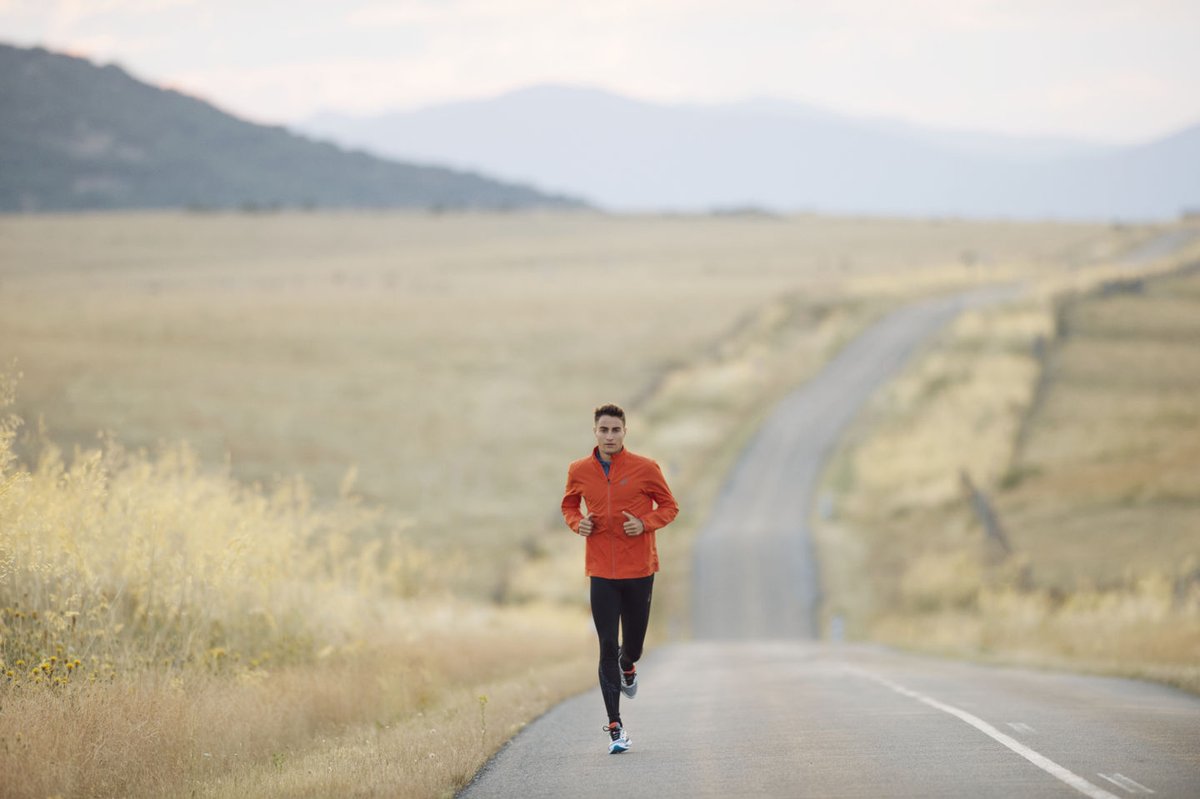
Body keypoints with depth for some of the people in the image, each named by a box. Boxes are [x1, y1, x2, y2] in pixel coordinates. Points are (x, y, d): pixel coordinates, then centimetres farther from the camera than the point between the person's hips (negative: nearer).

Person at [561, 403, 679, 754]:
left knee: (633, 642, 9)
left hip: (639, 570, 0)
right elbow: (569, 504, 18)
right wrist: (577, 523, -4)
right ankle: (615, 727, -2)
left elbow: (668, 506, 4)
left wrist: (645, 523, -15)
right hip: (601, 573, 1)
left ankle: (627, 667, 49)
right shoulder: (579, 471, 1)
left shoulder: (645, 468, -6)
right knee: (607, 647, -5)